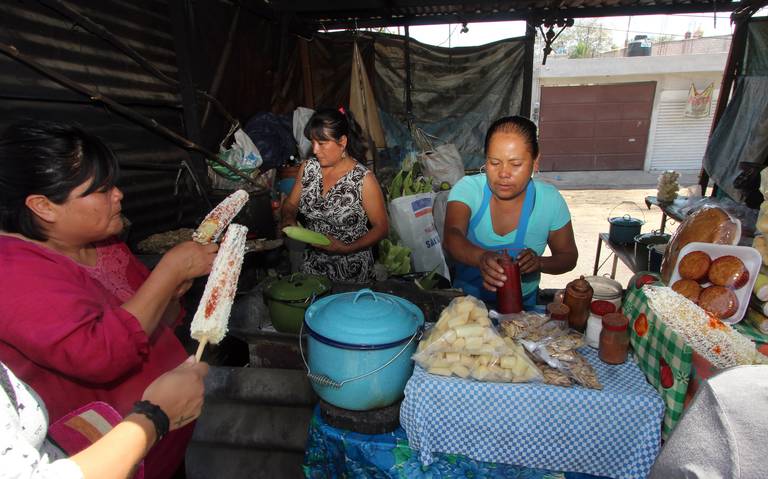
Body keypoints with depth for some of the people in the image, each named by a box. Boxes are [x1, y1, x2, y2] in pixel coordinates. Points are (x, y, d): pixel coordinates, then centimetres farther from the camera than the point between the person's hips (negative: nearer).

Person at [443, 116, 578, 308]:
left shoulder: (550, 201, -8)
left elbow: (569, 256, 3)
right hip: (467, 302, 0)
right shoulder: (467, 189, -13)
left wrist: (540, 263, -18)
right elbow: (452, 236, -29)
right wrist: (481, 257, -50)